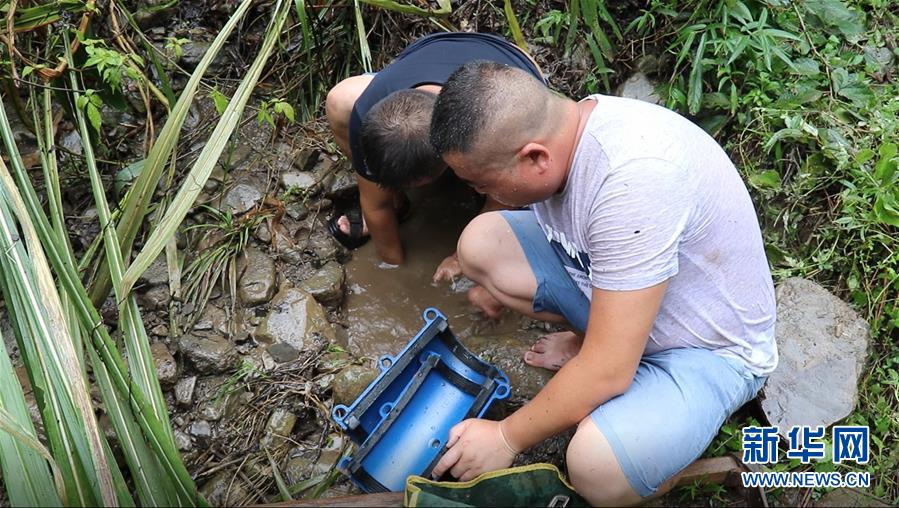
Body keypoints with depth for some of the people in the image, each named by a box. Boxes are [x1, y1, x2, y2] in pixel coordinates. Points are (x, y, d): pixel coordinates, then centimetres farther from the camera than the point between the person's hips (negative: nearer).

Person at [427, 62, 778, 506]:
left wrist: (507, 438, -19)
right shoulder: (550, 130, -12)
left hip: (709, 348, -7)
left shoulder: (632, 177, -37)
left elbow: (606, 371, -32)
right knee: (480, 243, -4)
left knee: (598, 462, -34)